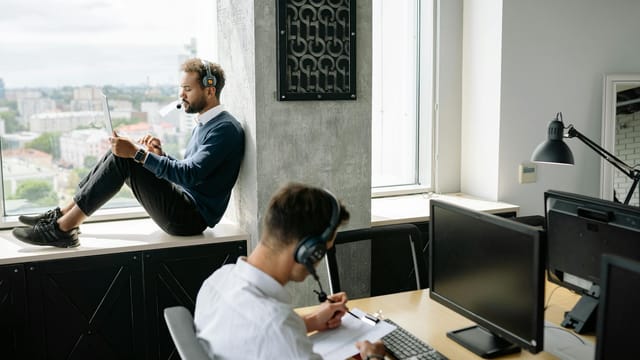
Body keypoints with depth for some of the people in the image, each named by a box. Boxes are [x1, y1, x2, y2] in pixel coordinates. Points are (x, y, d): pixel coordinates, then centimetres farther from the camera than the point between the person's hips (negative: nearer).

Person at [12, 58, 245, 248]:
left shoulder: (224, 128, -13)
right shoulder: (203, 125, 19)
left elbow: (190, 175, -24)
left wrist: (138, 153, -24)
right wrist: (159, 155, 1)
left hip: (192, 217, -9)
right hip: (184, 209, 9)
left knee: (124, 159, -19)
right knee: (121, 153, 4)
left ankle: (62, 228, -13)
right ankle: (64, 215, 3)